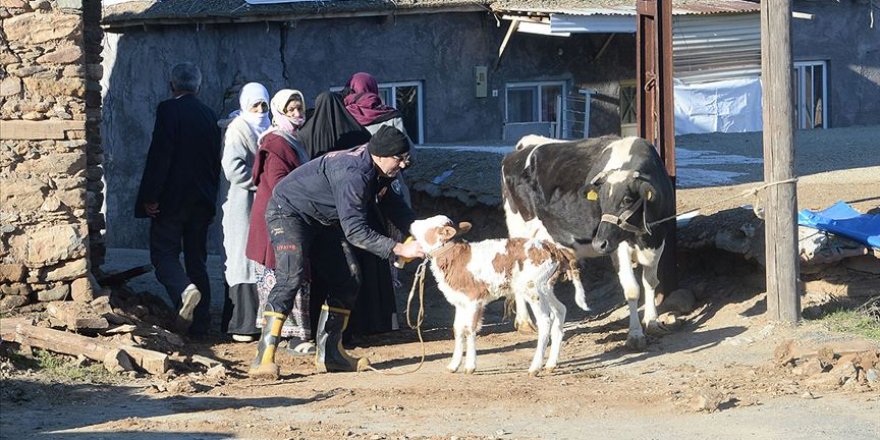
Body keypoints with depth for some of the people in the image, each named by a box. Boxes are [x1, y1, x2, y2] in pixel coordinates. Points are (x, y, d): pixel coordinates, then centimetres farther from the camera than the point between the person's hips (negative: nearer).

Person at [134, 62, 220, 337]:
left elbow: (160, 155, -17)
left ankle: (184, 291, -29)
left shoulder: (168, 110, -10)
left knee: (163, 252, -2)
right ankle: (199, 323, 9)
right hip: (202, 201, 6)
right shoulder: (209, 115, 9)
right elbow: (216, 160, 13)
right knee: (197, 257, 10)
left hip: (171, 199, -6)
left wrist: (150, 197, -14)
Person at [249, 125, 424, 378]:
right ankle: (264, 357, -32)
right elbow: (355, 231, -37)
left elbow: (390, 203, 14)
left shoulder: (378, 169, -5)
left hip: (322, 221, 10)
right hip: (288, 212, -10)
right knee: (291, 276, -27)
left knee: (347, 279, 5)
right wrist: (399, 249, -38)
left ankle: (329, 353, 11)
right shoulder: (352, 175, -35)